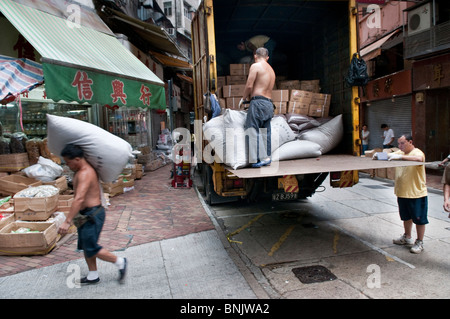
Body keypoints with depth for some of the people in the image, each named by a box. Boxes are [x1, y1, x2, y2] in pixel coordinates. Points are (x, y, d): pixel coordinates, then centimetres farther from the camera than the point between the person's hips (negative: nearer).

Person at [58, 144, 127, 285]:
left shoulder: (85, 174, -23)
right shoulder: (82, 171, 8)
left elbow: (79, 199, -33)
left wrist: (67, 221, -35)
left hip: (93, 214, -10)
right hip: (86, 214, 10)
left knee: (91, 249, -5)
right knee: (85, 246, 16)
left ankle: (119, 262, 9)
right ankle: (93, 276, 28)